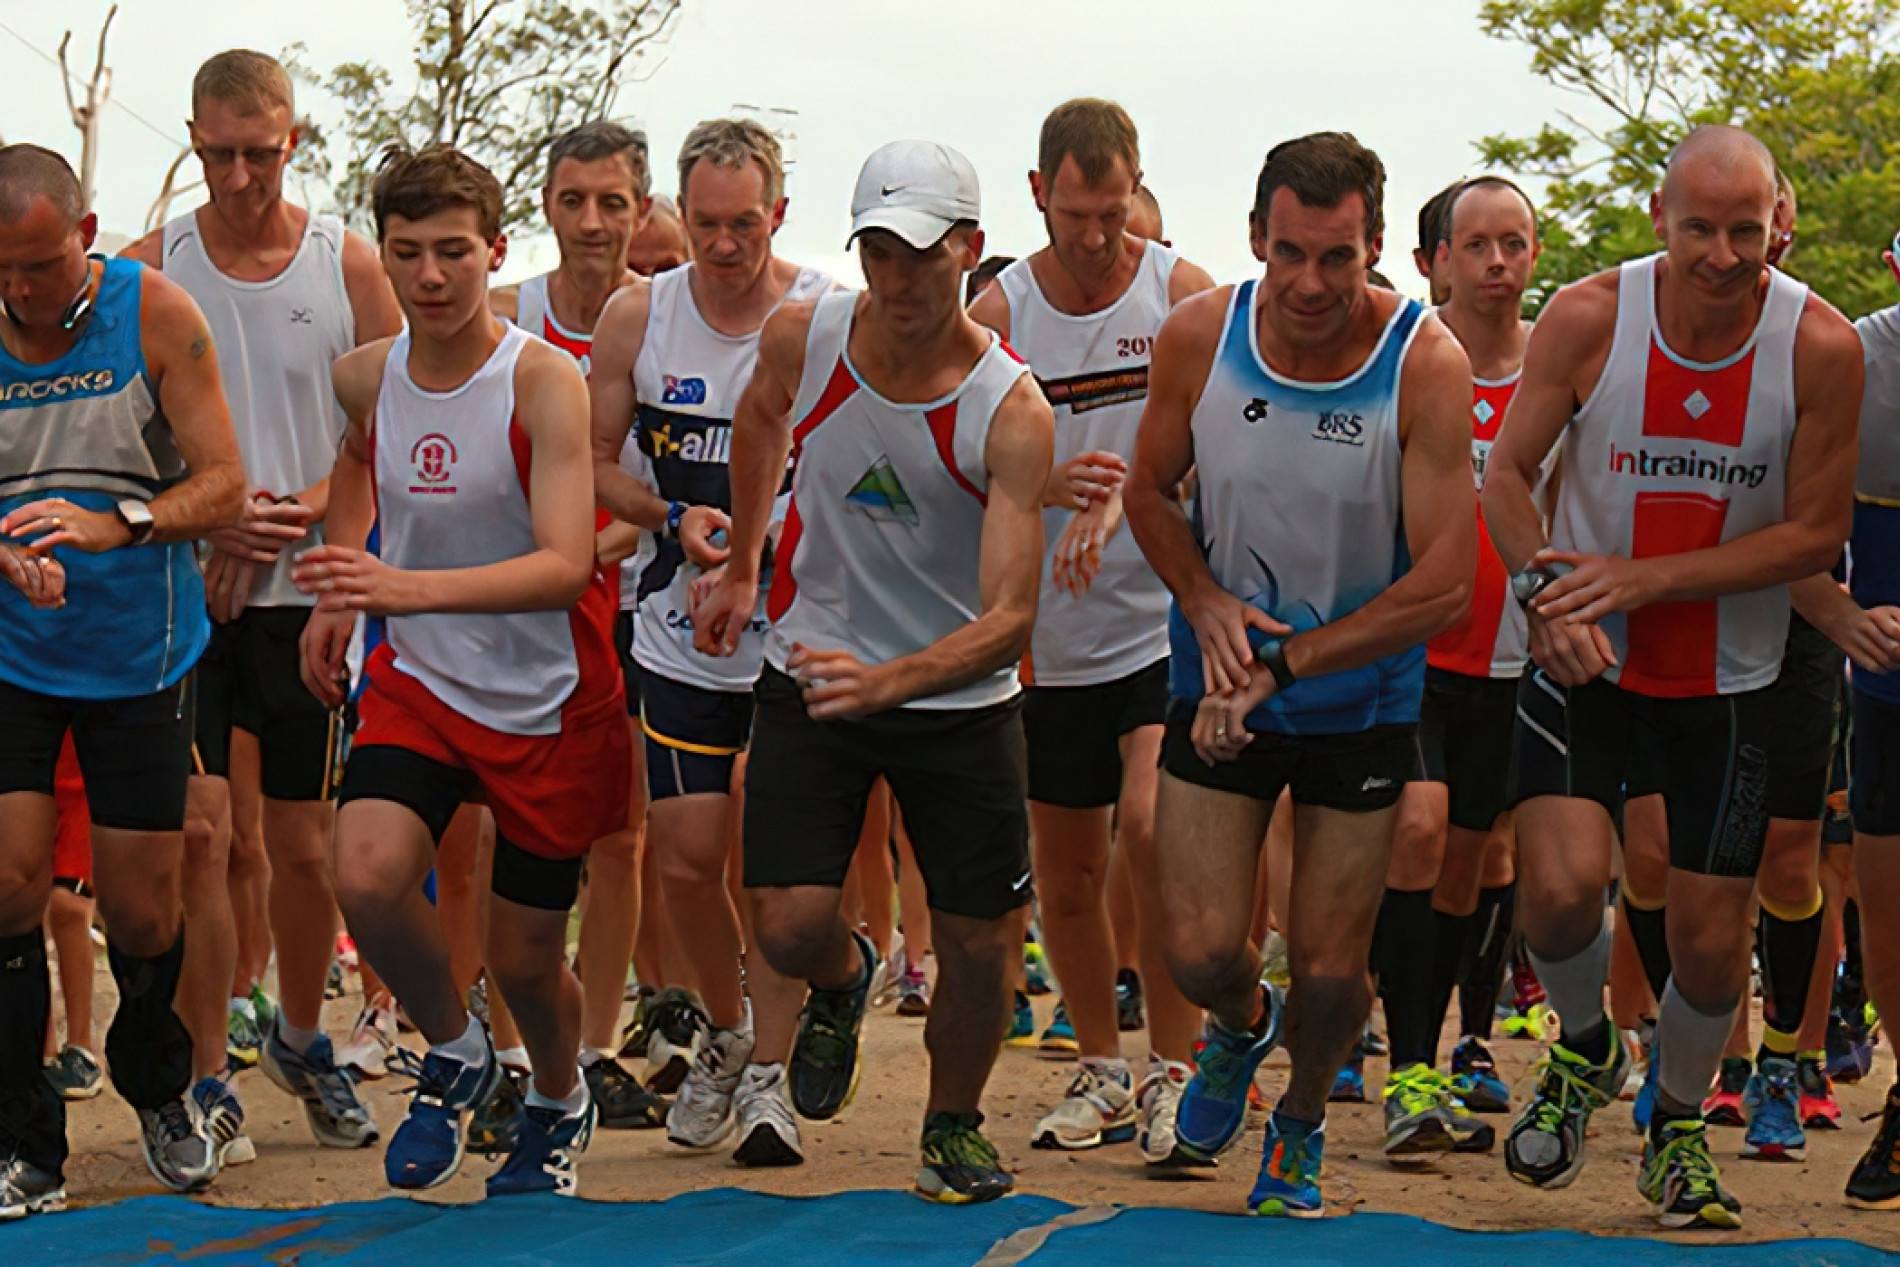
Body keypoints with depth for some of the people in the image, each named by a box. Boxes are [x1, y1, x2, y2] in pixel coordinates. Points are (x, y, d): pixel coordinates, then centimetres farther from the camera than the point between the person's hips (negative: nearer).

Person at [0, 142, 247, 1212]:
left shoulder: (155, 313, -10)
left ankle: (159, 1090, 35)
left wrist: (117, 523, -32)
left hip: (142, 654, -1)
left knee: (145, 913, 4)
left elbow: (224, 485, -13)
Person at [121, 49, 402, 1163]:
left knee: (304, 846, 7)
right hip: (180, 585, -1)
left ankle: (302, 1041, 30)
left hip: (305, 589, 1)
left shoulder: (349, 265, 2)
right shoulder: (151, 268, 2)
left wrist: (312, 506, -14)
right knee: (196, 832, -8)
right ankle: (207, 1077, 1)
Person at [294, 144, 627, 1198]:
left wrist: (406, 587, -42)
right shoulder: (366, 377, -4)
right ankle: (452, 1054, 8)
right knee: (365, 877, -22)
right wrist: (335, 593, 17)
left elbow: (566, 565, -30)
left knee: (524, 954, 6)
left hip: (546, 702, -3)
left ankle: (559, 1100, 40)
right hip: (417, 677, 3)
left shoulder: (543, 380, -20)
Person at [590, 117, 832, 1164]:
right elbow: (593, 463, 9)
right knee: (686, 856, 2)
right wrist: (675, 519, -10)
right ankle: (725, 1034, 28)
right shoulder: (638, 318, 0)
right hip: (682, 635, 3)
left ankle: (767, 1076, 7)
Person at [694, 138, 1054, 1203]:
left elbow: (1011, 616, -27)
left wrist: (889, 679, -43)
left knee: (981, 944, 1)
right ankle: (842, 982, 30)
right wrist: (742, 568, 22)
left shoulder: (1011, 411, -22)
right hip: (812, 673, 2)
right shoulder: (803, 338, -12)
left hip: (962, 697, -2)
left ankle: (954, 1125, 31)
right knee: (789, 927, -9)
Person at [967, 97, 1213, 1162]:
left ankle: (1174, 1071, -9)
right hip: (1051, 632, 3)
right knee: (1066, 872, 10)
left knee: (1152, 825, -20)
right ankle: (1101, 1066, 28)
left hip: (1165, 621, -3)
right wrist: (1047, 484, -25)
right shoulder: (999, 310, 1)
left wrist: (1117, 498, -35)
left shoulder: (1183, 294, -3)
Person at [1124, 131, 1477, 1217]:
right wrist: (1204, 603, -12)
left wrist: (1284, 661, -21)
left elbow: (1444, 585, -21)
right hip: (1222, 683, 2)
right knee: (1201, 953, -3)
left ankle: (1304, 1121, 36)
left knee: (1330, 971, 4)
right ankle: (1242, 1023, 36)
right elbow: (1150, 489, 6)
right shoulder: (1200, 335, -12)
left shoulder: (1427, 364, -21)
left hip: (1364, 697, -2)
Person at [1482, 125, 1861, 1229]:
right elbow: (1508, 475, -3)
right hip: (1585, 654, -1)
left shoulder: (1821, 347, -15)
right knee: (1562, 887, -19)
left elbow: (1817, 533, -11)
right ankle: (1584, 1051, 15)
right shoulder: (1587, 320, -14)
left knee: (1712, 938, 4)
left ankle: (1679, 1126, 34)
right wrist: (1546, 585, -22)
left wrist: (1642, 578, -19)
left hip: (1729, 679, 1)